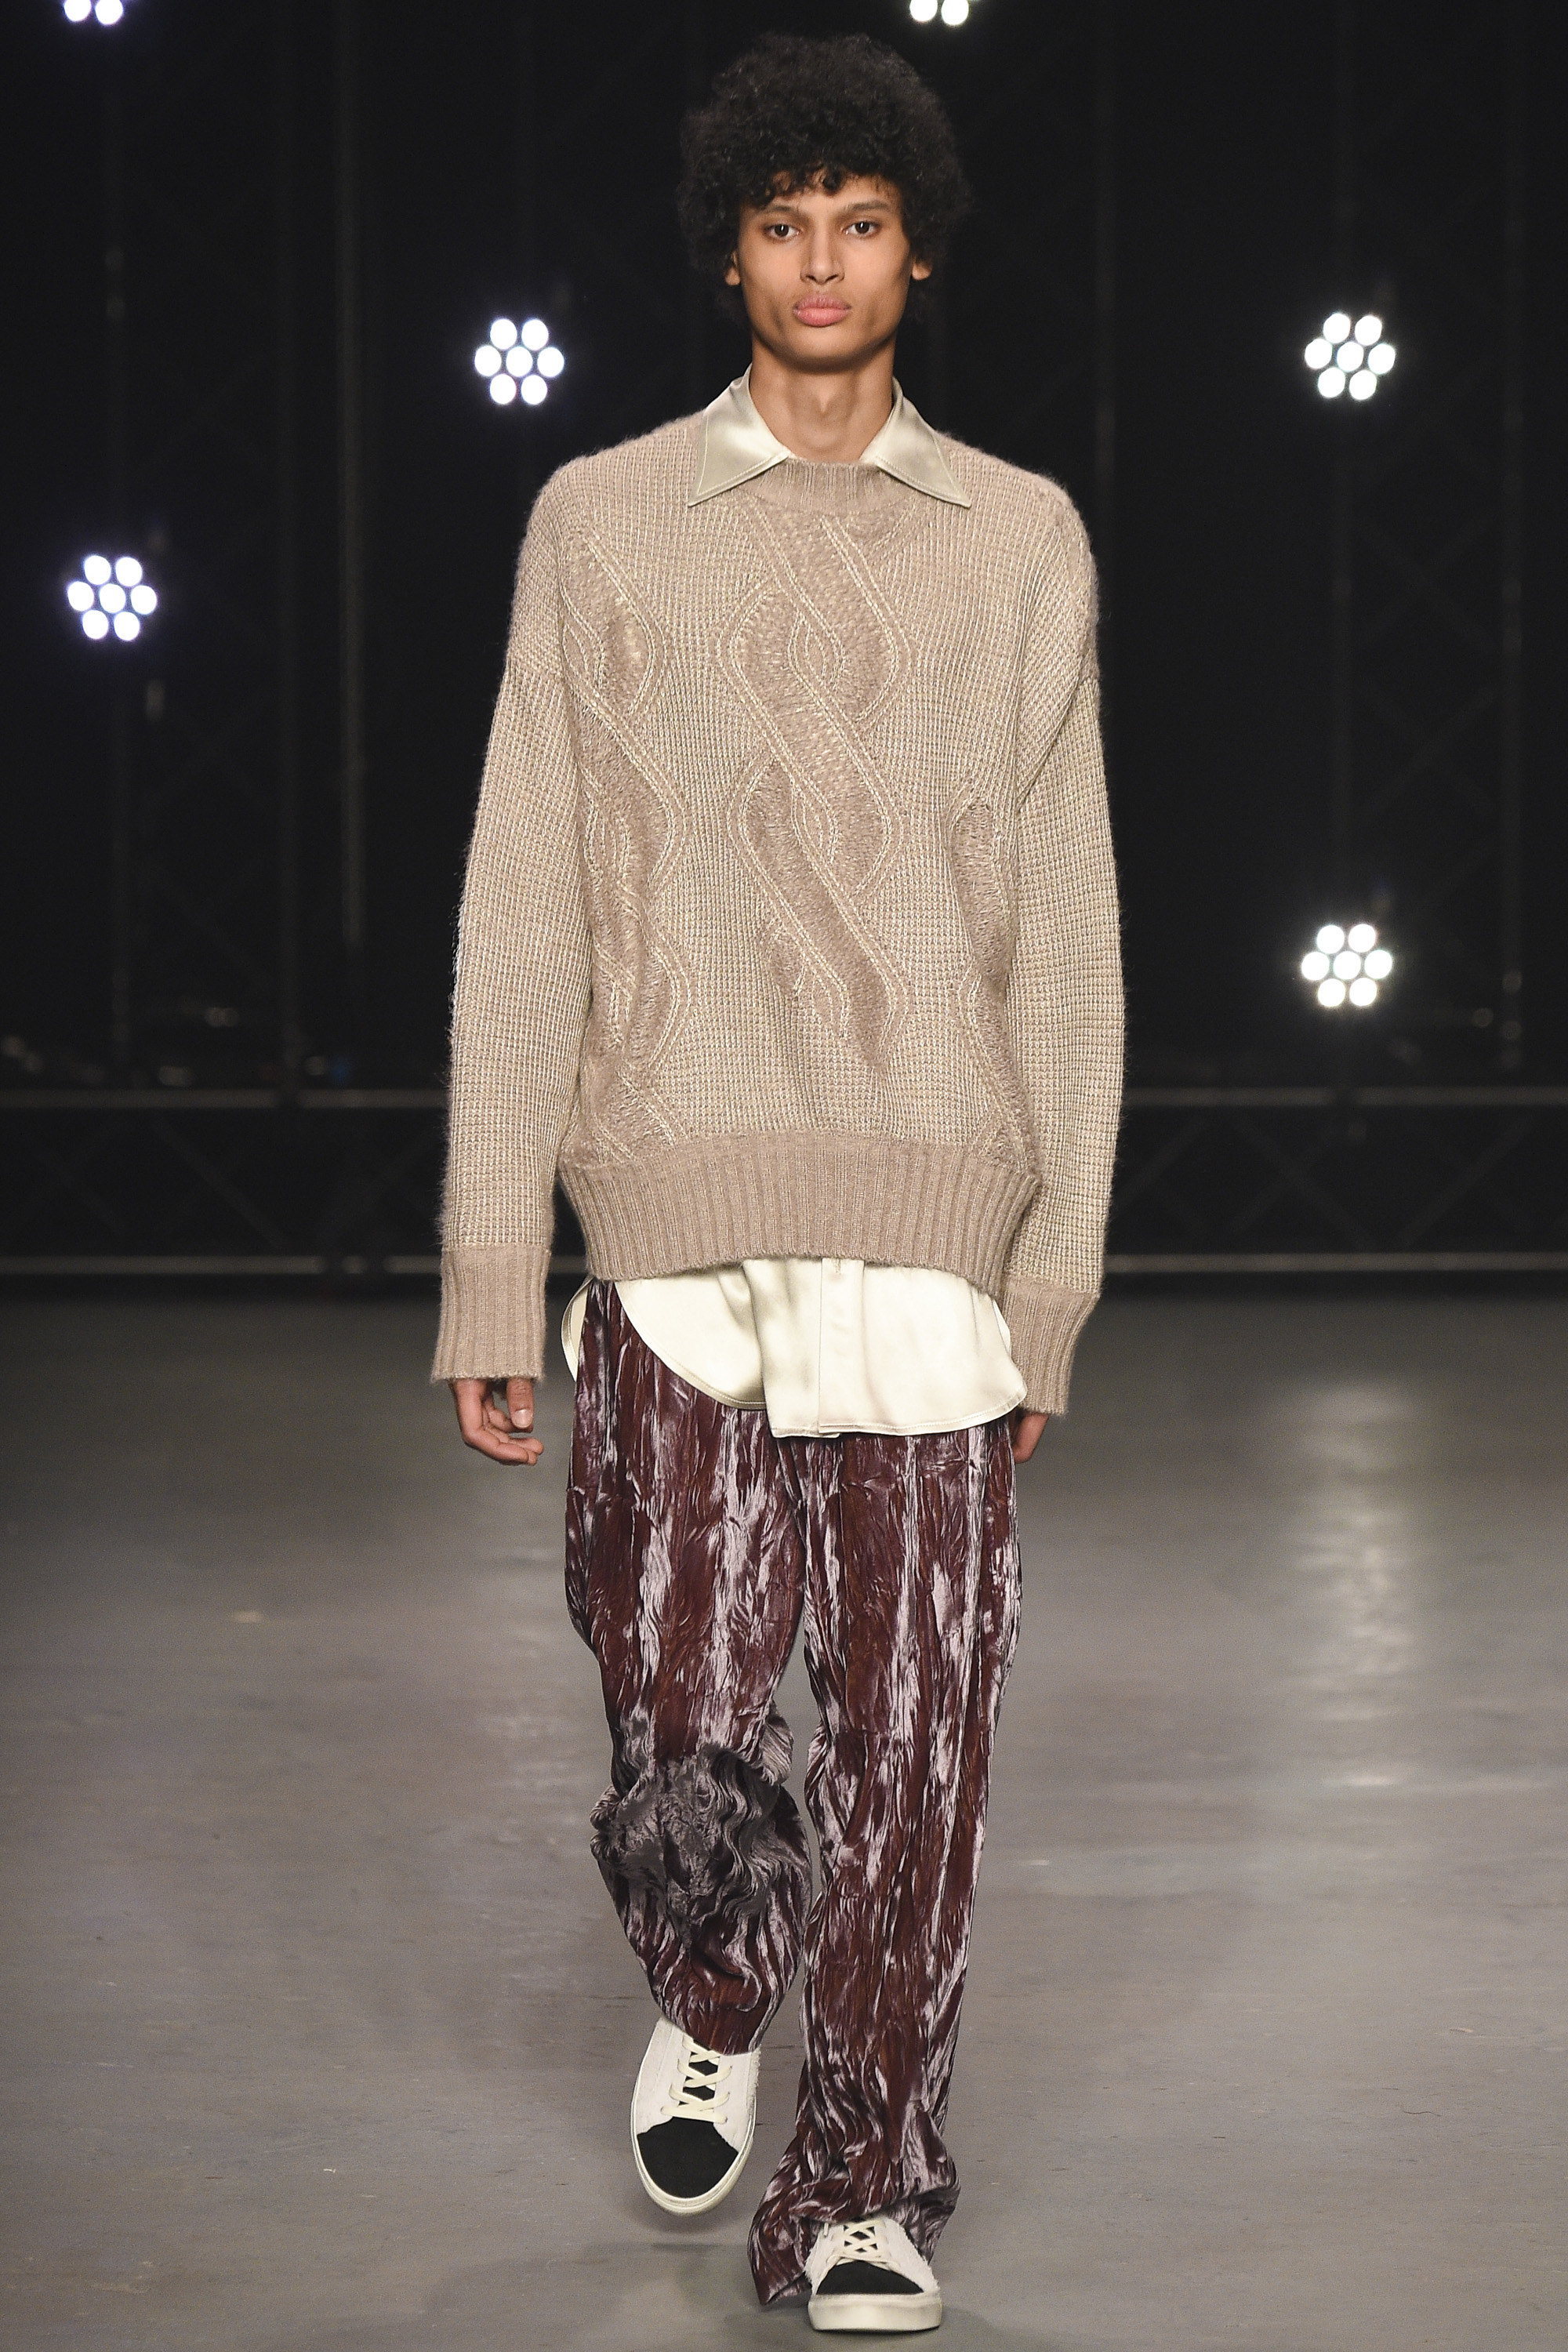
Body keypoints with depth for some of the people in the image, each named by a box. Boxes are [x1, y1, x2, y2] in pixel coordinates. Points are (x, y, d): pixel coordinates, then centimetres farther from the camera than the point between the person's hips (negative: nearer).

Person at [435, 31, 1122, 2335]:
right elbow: (522, 912, 7)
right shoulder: (604, 524, 9)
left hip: (937, 1219, 1)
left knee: (916, 1730, -3)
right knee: (687, 1730, -1)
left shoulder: (1024, 541, 12)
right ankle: (712, 1999, 30)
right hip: (682, 1213, 0)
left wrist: (1058, 1272, 6)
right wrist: (490, 1271, 2)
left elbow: (1066, 933, 12)